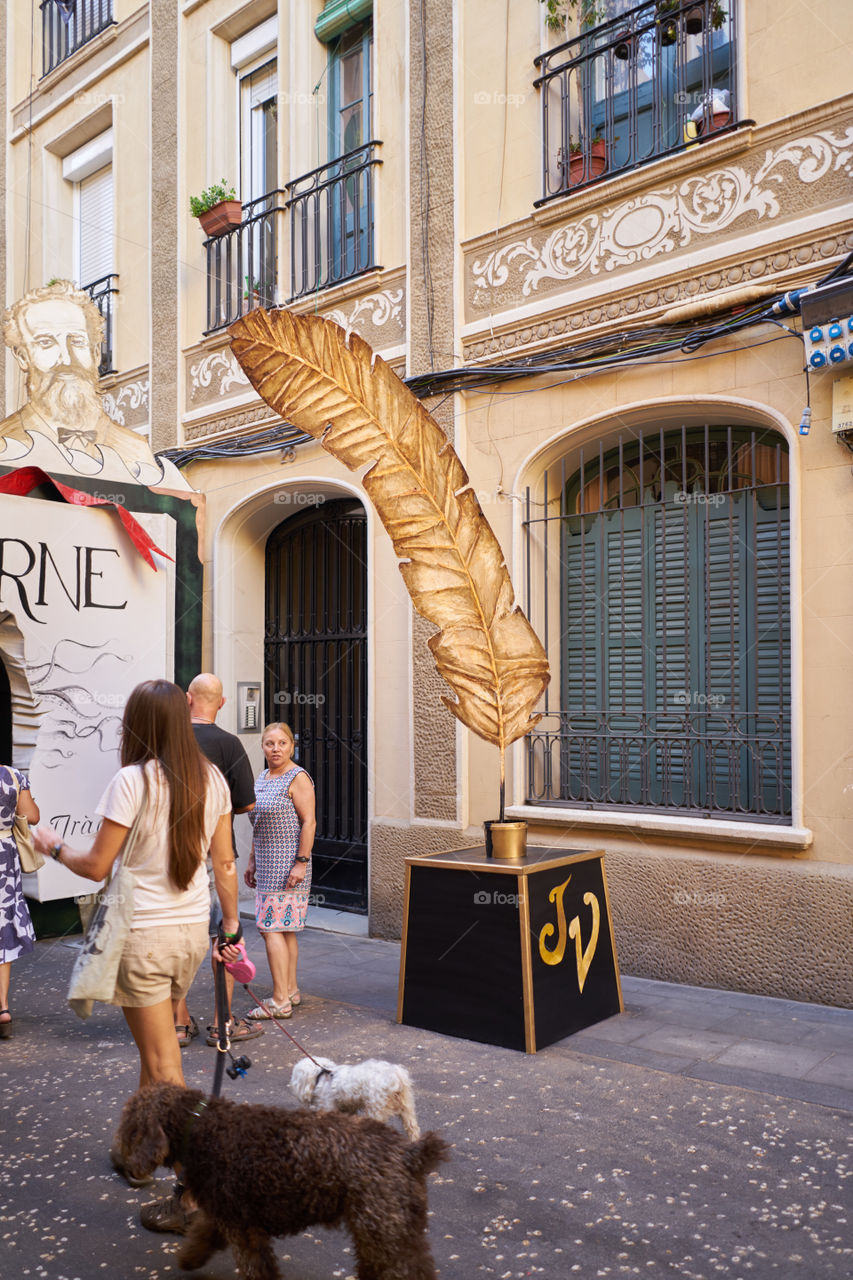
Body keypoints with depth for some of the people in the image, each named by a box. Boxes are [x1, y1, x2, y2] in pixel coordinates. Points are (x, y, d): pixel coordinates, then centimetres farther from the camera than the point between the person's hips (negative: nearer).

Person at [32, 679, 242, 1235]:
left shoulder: (133, 780, -17)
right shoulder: (212, 779, 0)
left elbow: (98, 866, -12)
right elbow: (224, 863, 4)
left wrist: (55, 846, 6)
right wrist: (232, 924, 13)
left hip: (143, 934, -6)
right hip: (193, 931, 6)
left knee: (164, 1066, 4)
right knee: (155, 1048, 26)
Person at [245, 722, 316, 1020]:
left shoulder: (297, 778, -10)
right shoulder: (262, 778, 15)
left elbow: (309, 822, -15)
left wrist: (301, 862, -19)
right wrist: (252, 861, 20)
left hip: (287, 866, -8)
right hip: (268, 865, 8)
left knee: (273, 928, -10)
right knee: (285, 929, 12)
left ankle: (280, 1002, -6)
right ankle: (291, 991, 20)